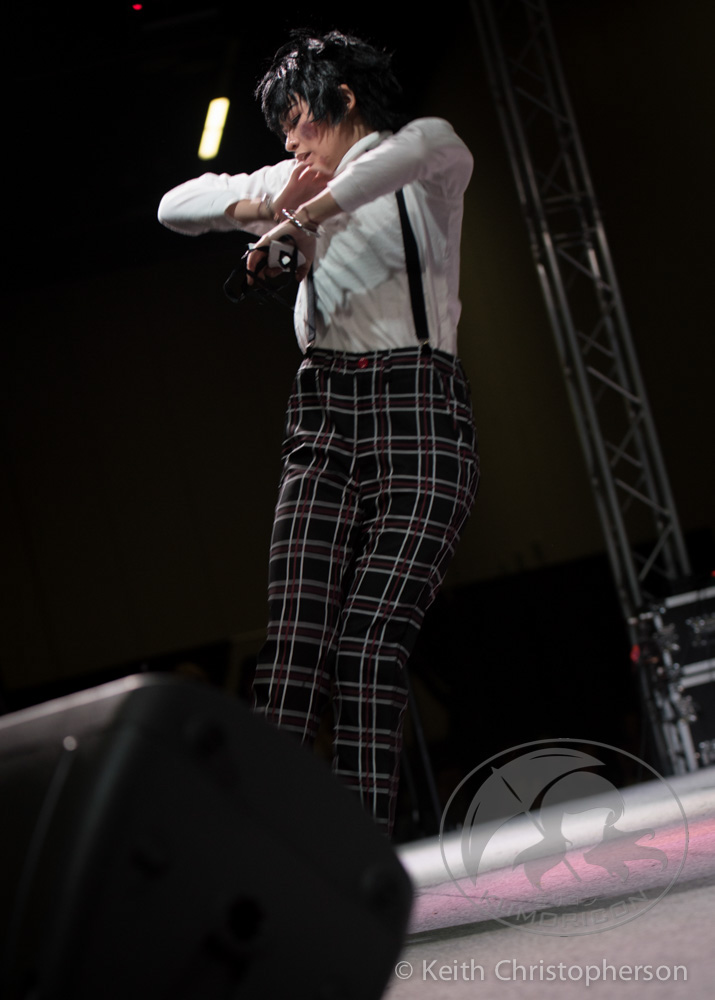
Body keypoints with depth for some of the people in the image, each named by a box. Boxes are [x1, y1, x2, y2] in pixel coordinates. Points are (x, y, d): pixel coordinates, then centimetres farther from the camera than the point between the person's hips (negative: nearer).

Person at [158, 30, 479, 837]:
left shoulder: (429, 169, 7)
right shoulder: (300, 184, 23)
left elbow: (427, 145, -19)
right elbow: (176, 206, 24)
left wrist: (310, 212, -27)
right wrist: (264, 205, 5)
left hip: (417, 414, -4)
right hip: (323, 415, 5)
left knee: (370, 645, -16)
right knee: (293, 639, -12)